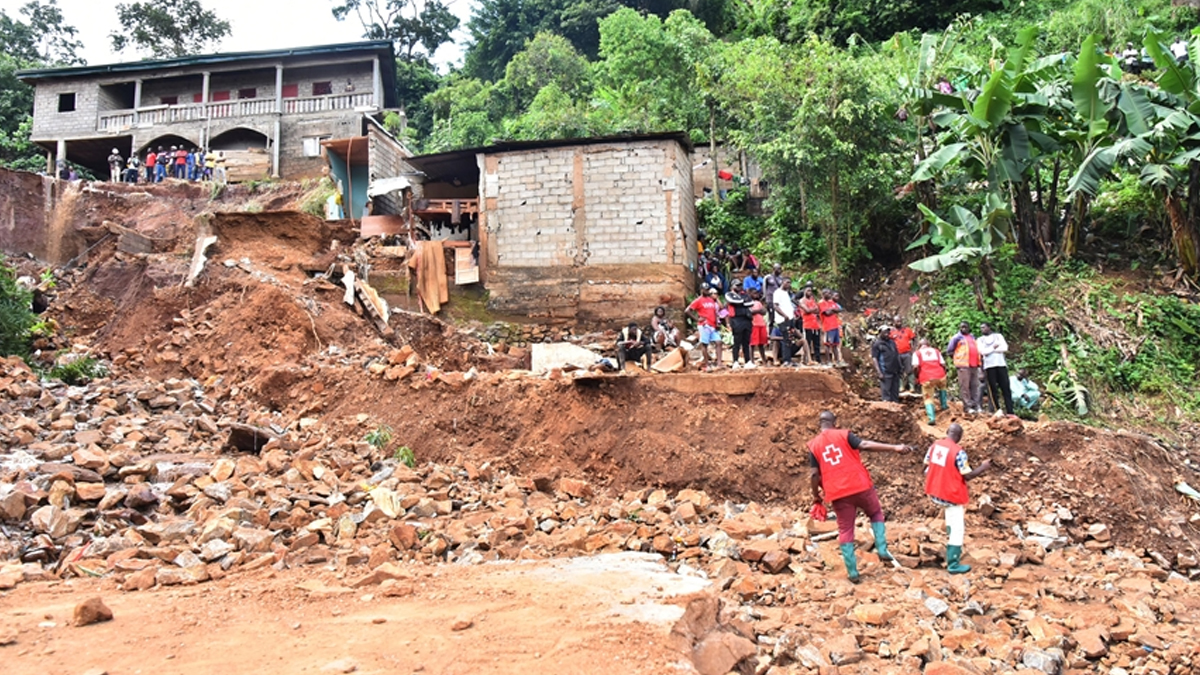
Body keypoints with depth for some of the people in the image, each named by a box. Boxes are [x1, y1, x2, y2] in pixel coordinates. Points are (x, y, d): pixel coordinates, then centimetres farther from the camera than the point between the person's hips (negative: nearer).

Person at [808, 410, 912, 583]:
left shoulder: (813, 445, 5)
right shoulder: (844, 435, 0)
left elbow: (815, 474, 0)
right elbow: (865, 445, -13)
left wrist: (816, 495, 13)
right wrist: (895, 448, -14)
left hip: (838, 493, 1)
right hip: (860, 486, -1)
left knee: (845, 530, 9)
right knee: (876, 514, 25)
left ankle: (852, 572, 7)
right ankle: (882, 550, 12)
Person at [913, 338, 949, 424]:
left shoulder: (917, 353, 11)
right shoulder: (936, 351, 20)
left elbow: (916, 366, -5)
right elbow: (943, 364, 10)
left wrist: (917, 377, 8)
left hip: (926, 378, -2)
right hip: (940, 376, 3)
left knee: (928, 398, 5)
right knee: (942, 388, 35)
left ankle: (932, 418, -9)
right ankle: (944, 406, 32)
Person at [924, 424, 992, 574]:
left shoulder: (934, 445, -1)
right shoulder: (958, 451, -20)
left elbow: (926, 467, 7)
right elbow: (967, 475, -16)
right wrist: (983, 467, -1)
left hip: (934, 493, 7)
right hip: (952, 495, -7)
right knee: (957, 529, 4)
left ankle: (953, 548, 39)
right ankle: (953, 565, 7)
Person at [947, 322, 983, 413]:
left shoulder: (972, 337, 19)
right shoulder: (956, 338, 1)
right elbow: (949, 351, 0)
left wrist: (979, 361, 15)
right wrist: (958, 358, -2)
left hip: (974, 365, 6)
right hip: (963, 365, -6)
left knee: (975, 386, 6)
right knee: (964, 387, -7)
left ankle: (975, 405, 11)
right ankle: (967, 407, -5)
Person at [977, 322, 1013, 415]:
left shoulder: (998, 336, 13)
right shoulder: (980, 340, 11)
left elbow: (1005, 348, -3)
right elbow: (983, 352, -6)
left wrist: (989, 350, -4)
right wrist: (994, 347, -1)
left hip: (1001, 364, 0)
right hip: (989, 366, 0)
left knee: (1006, 388, -4)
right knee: (993, 388, -2)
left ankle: (1010, 411, -6)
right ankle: (998, 409, 5)